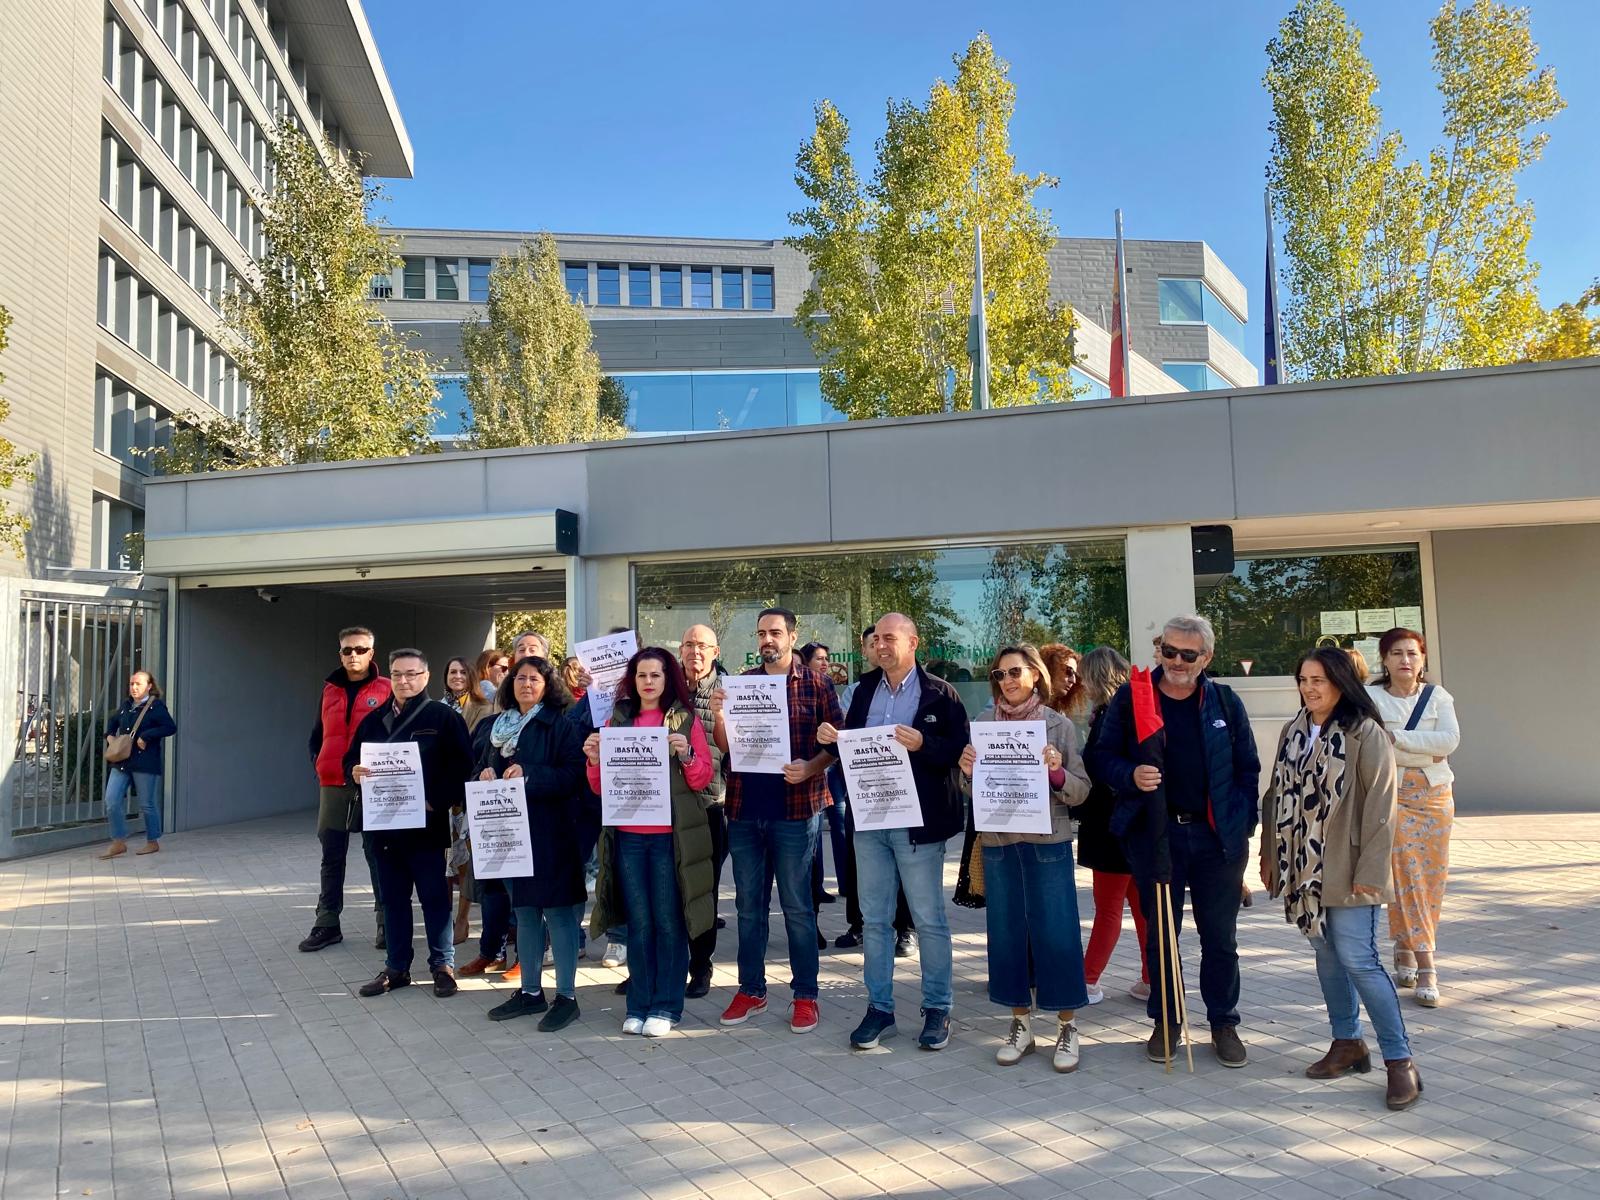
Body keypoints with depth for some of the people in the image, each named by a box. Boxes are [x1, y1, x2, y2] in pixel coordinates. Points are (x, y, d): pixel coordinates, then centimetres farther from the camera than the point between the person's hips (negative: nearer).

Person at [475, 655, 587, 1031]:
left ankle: (566, 996, 6)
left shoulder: (559, 724, -6)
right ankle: (530, 991, 25)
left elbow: (573, 773, -15)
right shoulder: (500, 725, 13)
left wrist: (529, 774, -24)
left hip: (550, 831, -6)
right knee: (524, 911, 14)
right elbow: (481, 766, 20)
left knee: (557, 911, -3)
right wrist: (485, 774, -3)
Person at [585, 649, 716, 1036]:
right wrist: (595, 760, -7)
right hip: (628, 837, 3)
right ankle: (638, 1005, 16)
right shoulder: (617, 720, 11)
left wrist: (687, 755, -18)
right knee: (638, 923, 7)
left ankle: (666, 1006, 11)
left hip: (670, 836, -2)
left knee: (669, 921, 1)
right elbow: (602, 788, 11)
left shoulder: (685, 719, 3)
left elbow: (703, 779, 0)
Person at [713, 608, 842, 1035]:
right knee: (749, 904, 12)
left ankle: (805, 995, 15)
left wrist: (811, 768, -20)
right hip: (744, 808, 4)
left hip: (795, 810, -4)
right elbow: (725, 747, 7)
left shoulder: (817, 684, -1)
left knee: (797, 906, 4)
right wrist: (719, 715, -12)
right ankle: (751, 990, 24)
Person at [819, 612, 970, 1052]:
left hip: (918, 822, -5)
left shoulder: (939, 694, -5)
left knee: (929, 920, 6)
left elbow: (959, 751, -10)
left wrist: (922, 744, -25)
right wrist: (831, 739, -6)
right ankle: (879, 1008, 21)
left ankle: (937, 1009, 19)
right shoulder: (865, 690, 11)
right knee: (874, 918, 11)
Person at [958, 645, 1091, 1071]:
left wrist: (1057, 772, -20)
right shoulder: (983, 723, 5)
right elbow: (970, 790, 10)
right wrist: (967, 772, -11)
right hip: (998, 843, 3)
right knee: (1006, 932, 9)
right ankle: (1020, 1024, 23)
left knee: (1057, 933, -1)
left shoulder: (1059, 725, -1)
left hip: (1048, 843, -2)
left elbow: (1081, 792, -1)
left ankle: (1067, 1027, 14)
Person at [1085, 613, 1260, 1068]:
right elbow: (1102, 758, 1)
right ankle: (1165, 1021, 24)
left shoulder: (1225, 702, 4)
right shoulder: (1130, 698, -1)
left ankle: (1224, 1022, 26)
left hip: (1217, 836, 1)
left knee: (1220, 937, 10)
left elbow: (1247, 769, 7)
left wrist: (1242, 825, -1)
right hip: (1155, 834, -1)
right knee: (1160, 933, 10)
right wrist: (1130, 775, -19)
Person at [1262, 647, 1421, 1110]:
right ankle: (1347, 1042, 27)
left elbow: (1380, 805, -13)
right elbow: (1276, 793, 13)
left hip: (1346, 870, -6)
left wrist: (1370, 870, -16)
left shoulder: (1365, 733, -11)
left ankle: (1399, 1059, 3)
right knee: (1326, 955, 13)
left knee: (1358, 959, -9)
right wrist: (1269, 854, 12)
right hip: (1305, 865, 6)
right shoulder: (1293, 731, 8)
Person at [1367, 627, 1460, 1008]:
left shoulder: (1438, 697, 7)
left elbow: (1450, 739, -8)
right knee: (1405, 874, -9)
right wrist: (1425, 748, -13)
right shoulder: (1370, 697, 0)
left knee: (1432, 874, 2)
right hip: (1390, 793, -3)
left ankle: (1405, 948, 18)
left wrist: (1397, 738, -14)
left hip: (1435, 794, 3)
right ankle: (1426, 964, -5)